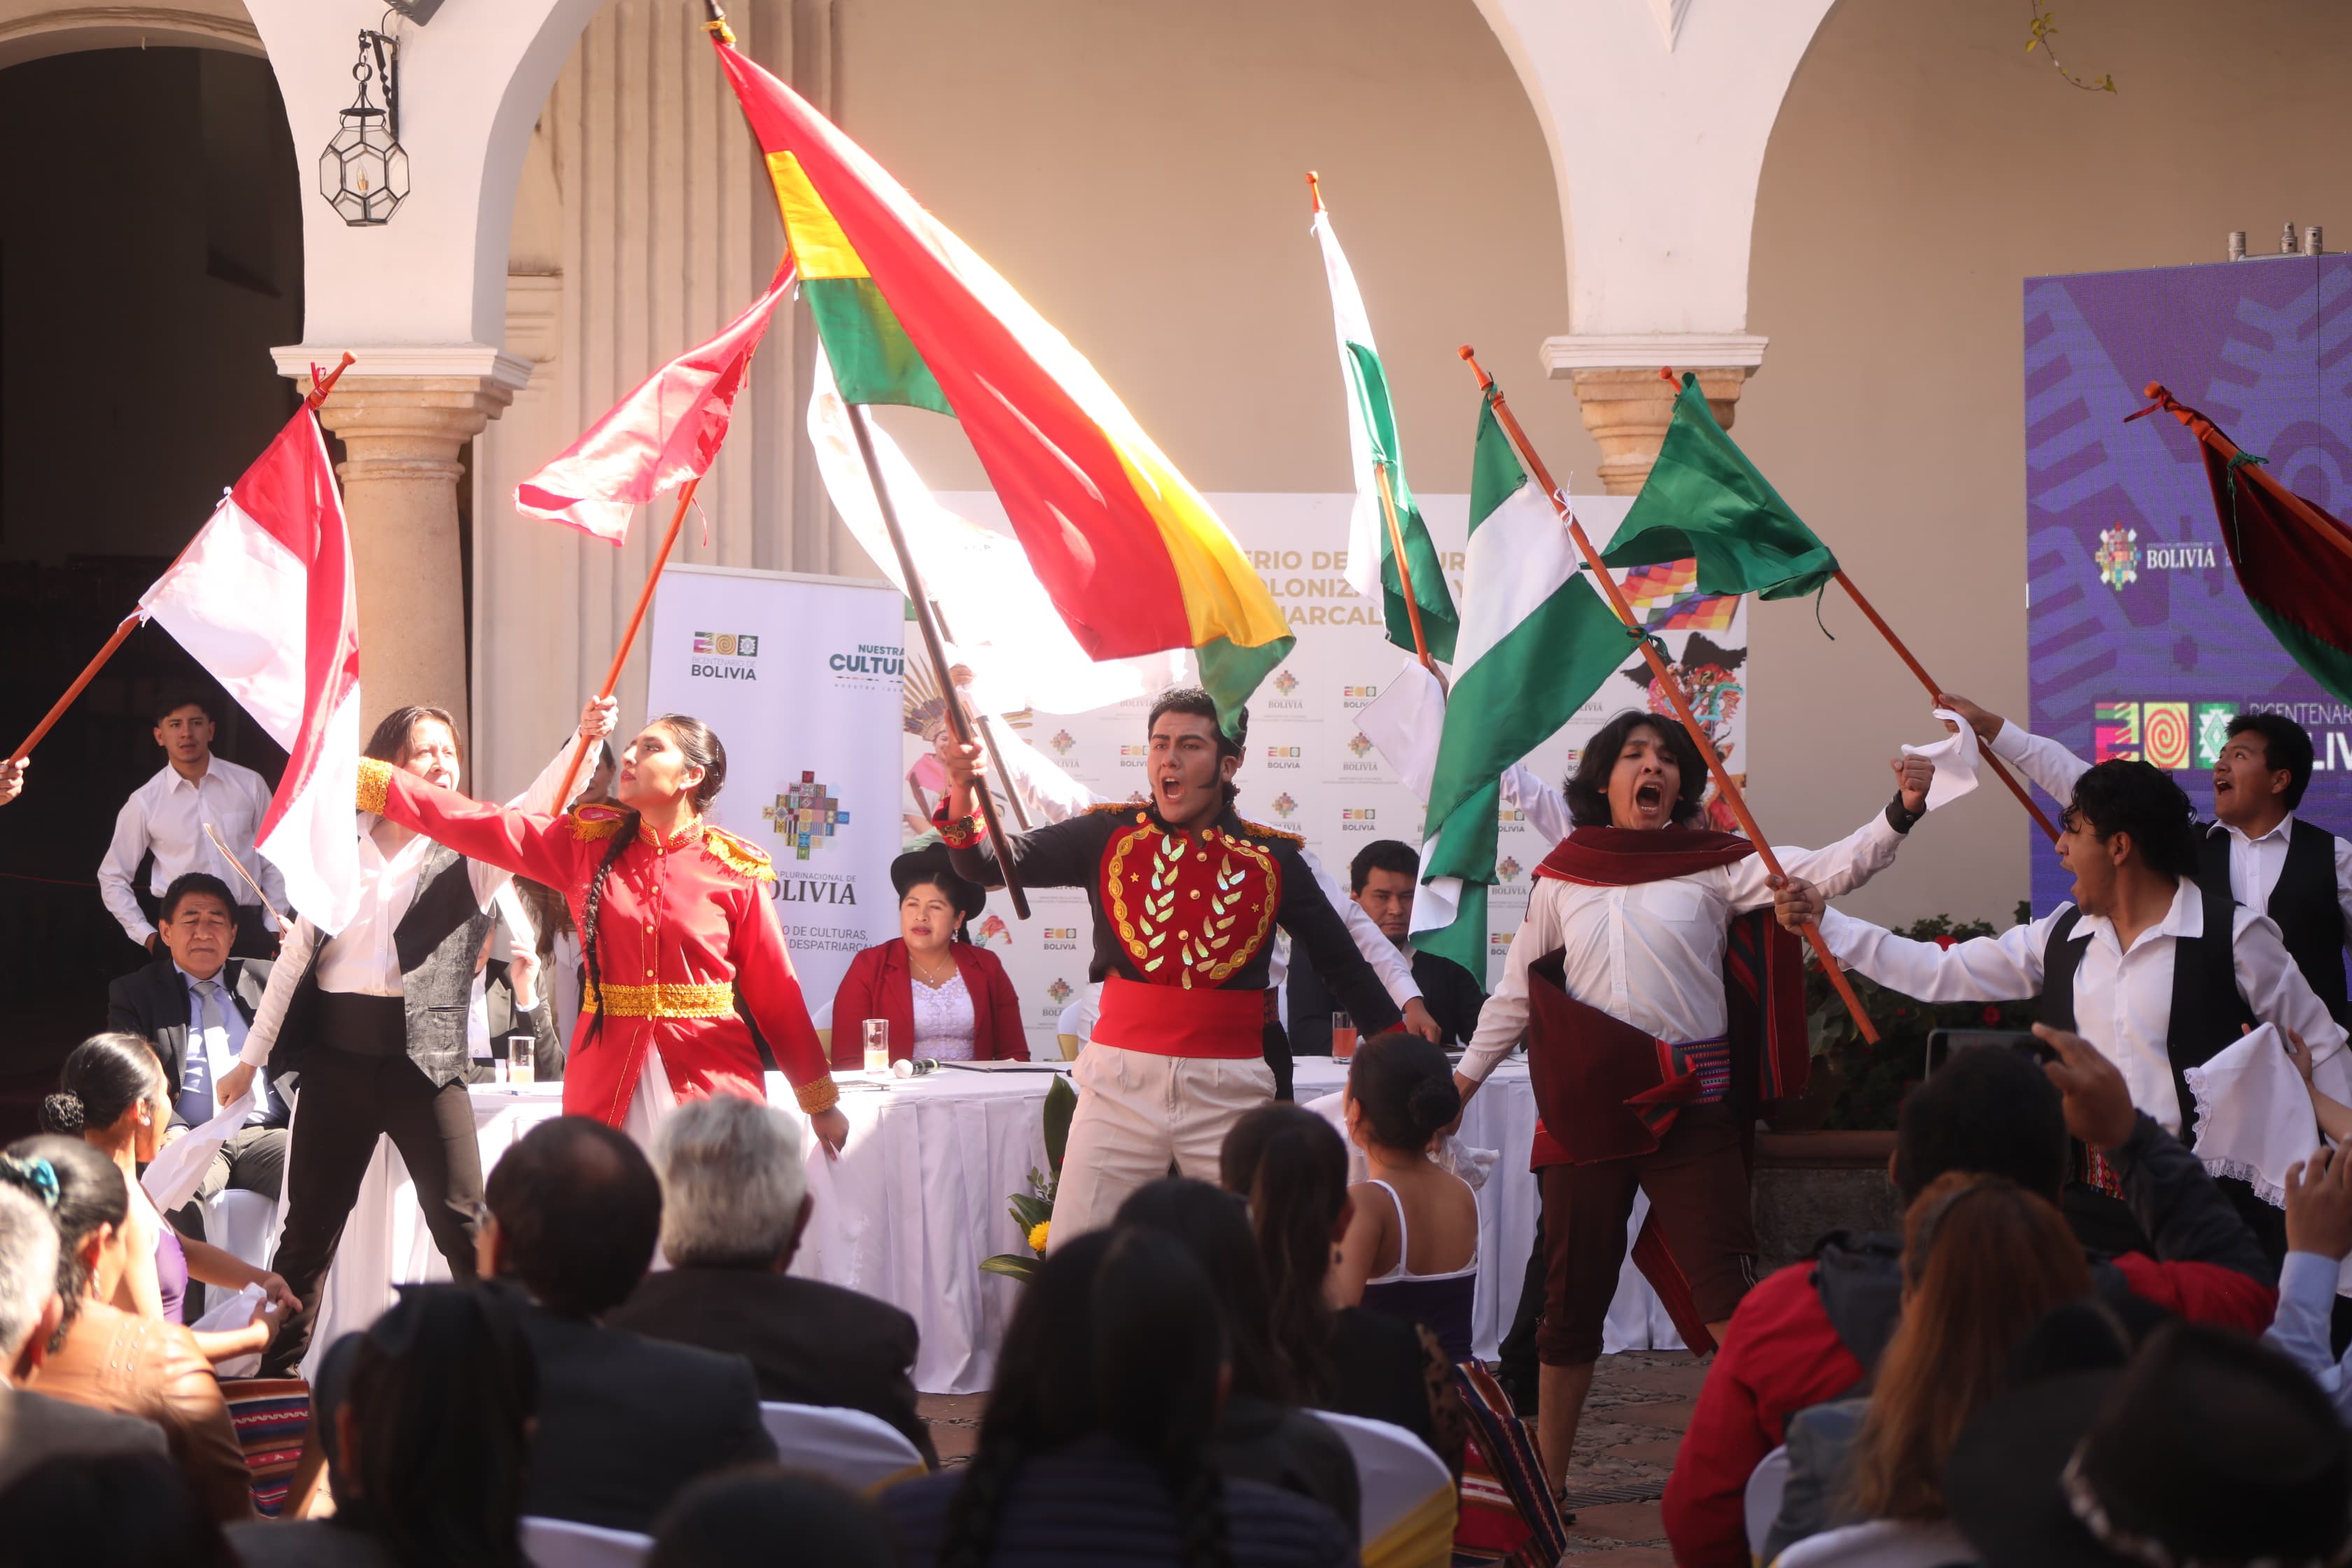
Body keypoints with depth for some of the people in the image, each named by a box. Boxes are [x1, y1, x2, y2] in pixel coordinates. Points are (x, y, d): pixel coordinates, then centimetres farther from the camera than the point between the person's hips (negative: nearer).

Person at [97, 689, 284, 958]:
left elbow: (273, 862, 9)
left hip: (246, 926, 1)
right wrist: (146, 936, 5)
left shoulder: (250, 785, 3)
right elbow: (113, 878, 12)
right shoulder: (144, 803, 2)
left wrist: (273, 931, 4)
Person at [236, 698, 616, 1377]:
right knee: (310, 1226, 11)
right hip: (336, 1053, 2)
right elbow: (296, 957, 12)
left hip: (424, 1058, -2)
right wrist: (251, 1058, 11)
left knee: (465, 1225, -8)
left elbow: (537, 806, -14)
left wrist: (583, 741, -32)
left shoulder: (471, 850, 4)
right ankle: (277, 1373, 22)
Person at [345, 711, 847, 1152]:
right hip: (607, 1083, 3)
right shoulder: (587, 844, 6)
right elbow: (467, 821, 3)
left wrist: (820, 1101, 6)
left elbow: (776, 992, 3)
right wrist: (358, 775, -3)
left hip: (712, 1085, -2)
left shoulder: (735, 872, -1)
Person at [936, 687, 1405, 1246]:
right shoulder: (1111, 836, 4)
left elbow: (1341, 960, 14)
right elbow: (987, 862, 0)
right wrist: (962, 789, -18)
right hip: (1122, 1079, 0)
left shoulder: (1273, 858, 5)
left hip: (1230, 1089, 0)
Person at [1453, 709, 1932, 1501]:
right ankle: (1545, 1482, 21)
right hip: (1586, 1106, 2)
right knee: (1572, 1292, 11)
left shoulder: (1717, 865, 1)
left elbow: (1828, 870, -11)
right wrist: (1467, 1075, 17)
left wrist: (1900, 813, -26)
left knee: (1726, 1290, -10)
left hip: (1690, 1108, -2)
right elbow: (1517, 991, 16)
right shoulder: (1563, 878, 7)